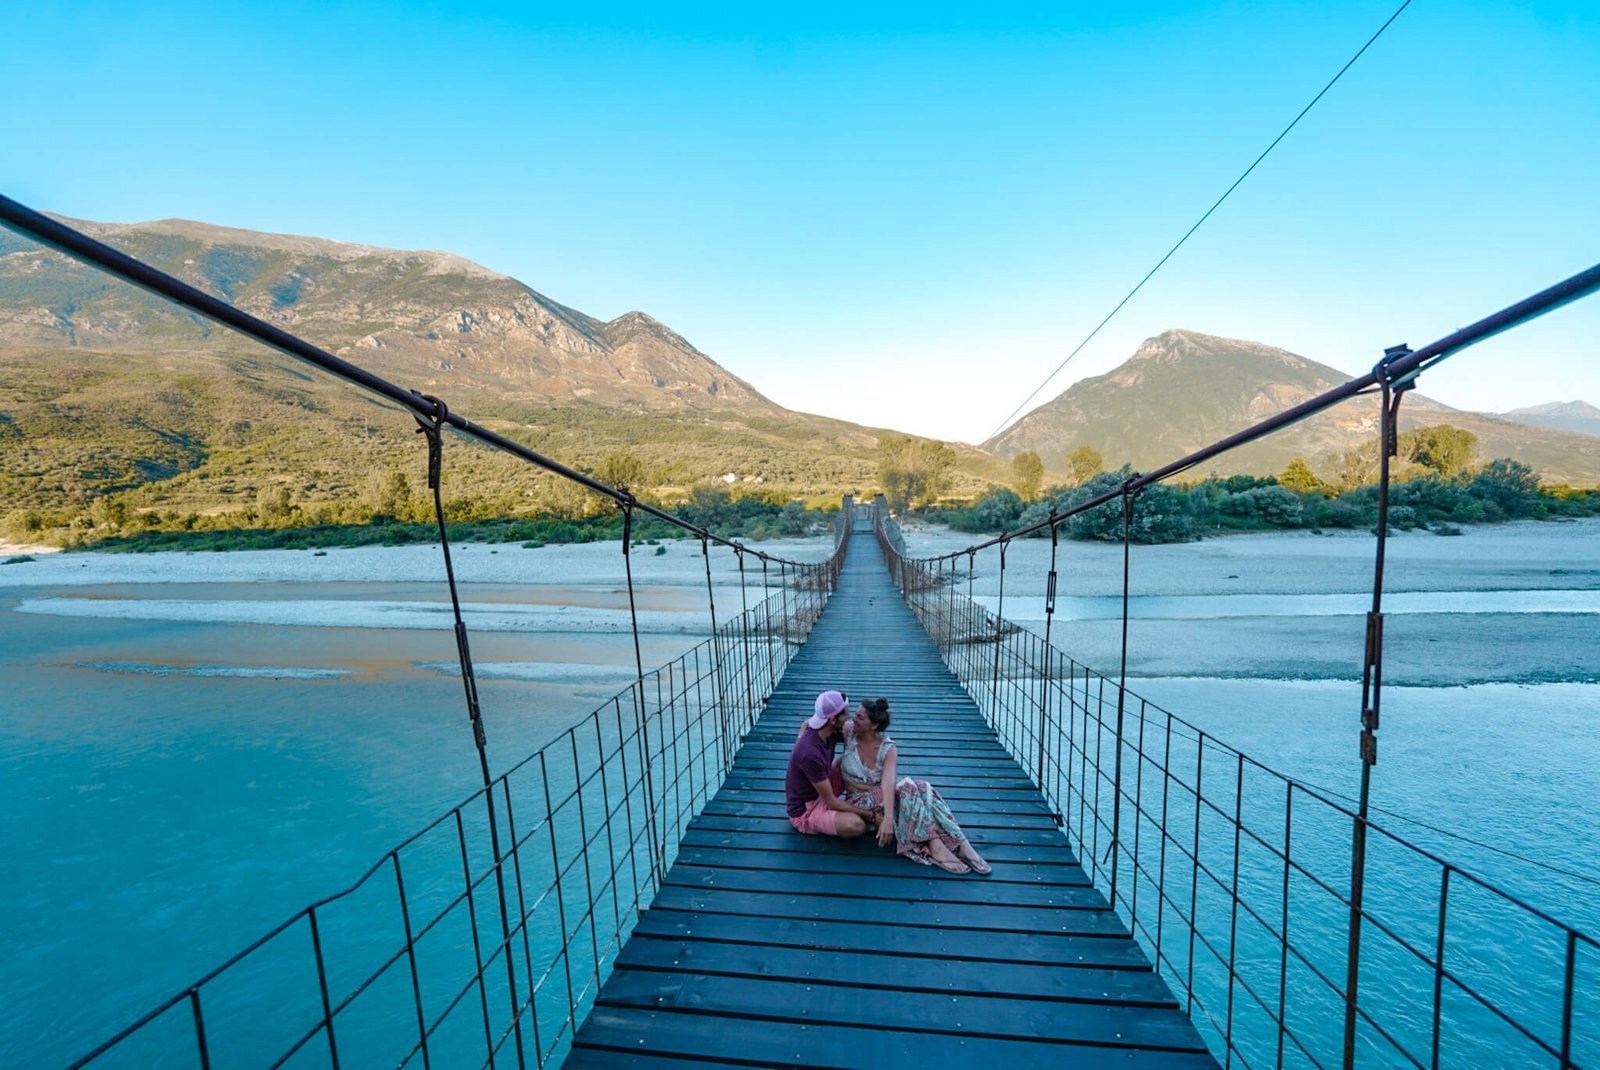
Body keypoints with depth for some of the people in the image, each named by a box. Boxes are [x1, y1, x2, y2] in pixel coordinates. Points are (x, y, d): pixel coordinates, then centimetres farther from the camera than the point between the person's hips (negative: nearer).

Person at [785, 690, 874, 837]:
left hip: (819, 793, 8)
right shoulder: (810, 754, -35)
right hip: (804, 811, -8)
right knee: (856, 825, -30)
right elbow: (831, 802, -25)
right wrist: (868, 814, -17)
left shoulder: (831, 732, -11)